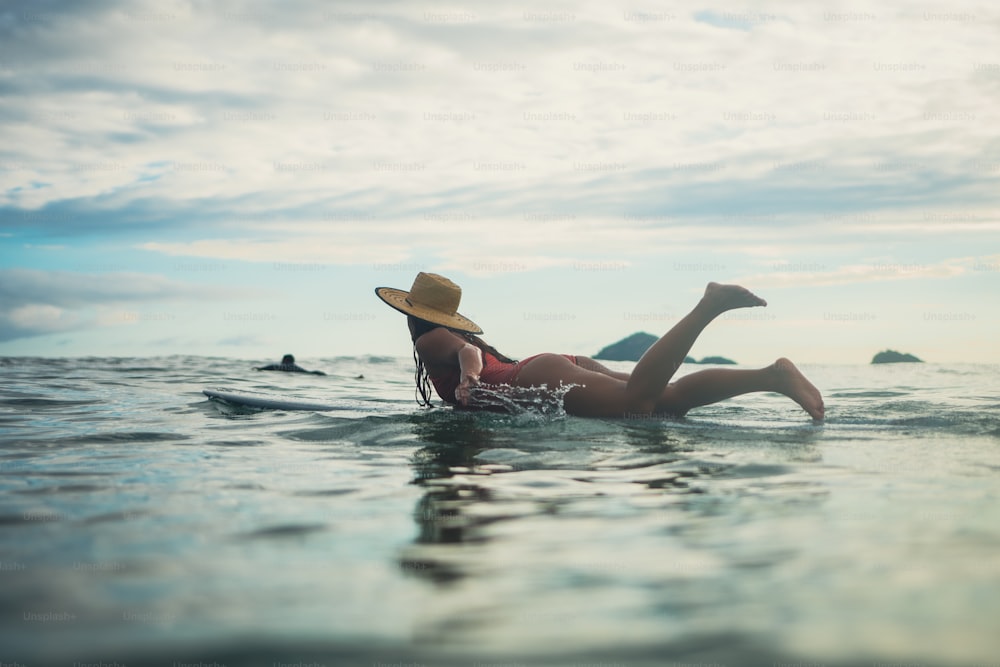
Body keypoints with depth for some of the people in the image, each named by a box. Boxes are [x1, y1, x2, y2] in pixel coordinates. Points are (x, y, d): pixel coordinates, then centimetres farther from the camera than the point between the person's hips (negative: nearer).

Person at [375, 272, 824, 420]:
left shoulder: (430, 342, 8)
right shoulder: (464, 335, 32)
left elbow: (467, 352, -14)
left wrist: (467, 376, -32)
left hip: (544, 376, -8)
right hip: (568, 363, 8)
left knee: (637, 403, -29)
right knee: (671, 400, -7)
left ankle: (710, 306, -33)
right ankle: (772, 377, -20)